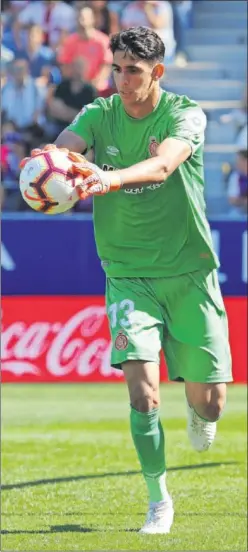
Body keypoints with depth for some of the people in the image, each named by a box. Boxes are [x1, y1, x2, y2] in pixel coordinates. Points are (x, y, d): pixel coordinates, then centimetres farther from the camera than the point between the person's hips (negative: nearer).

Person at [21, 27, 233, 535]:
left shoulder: (186, 115, -11)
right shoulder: (99, 115, -3)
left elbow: (162, 164, -31)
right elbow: (63, 147, -22)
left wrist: (110, 178, -51)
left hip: (189, 272, -1)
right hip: (128, 274, 1)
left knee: (210, 402, 2)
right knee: (142, 385, -17)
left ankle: (197, 408, 42)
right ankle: (158, 499, -1)